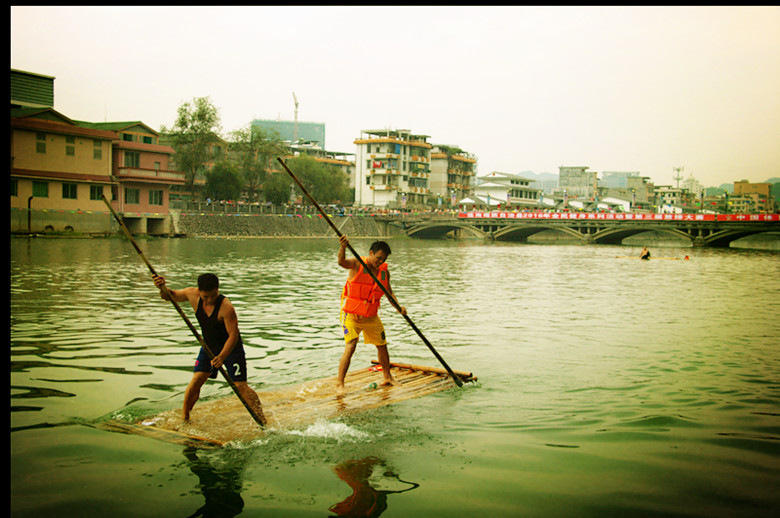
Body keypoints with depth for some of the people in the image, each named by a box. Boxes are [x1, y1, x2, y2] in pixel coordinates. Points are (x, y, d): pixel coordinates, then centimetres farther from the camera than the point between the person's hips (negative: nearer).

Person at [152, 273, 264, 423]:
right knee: (196, 381, -5)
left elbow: (233, 335, -30)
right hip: (209, 347, 5)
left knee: (240, 386, -11)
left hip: (231, 348, -5)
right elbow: (170, 296, 3)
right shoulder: (193, 294, -13)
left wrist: (222, 357, -40)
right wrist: (162, 287, -20)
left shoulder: (226, 307, -31)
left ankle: (262, 421, -4)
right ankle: (184, 417, 12)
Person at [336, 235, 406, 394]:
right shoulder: (357, 264, -15)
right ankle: (339, 384, -10)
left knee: (382, 345, 16)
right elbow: (342, 262, -35)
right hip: (351, 314, -6)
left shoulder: (384, 271, 1)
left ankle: (387, 377, 38)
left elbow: (388, 292, 8)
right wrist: (343, 247, -56)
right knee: (350, 347, -18)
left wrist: (398, 306, -9)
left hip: (371, 316, 6)